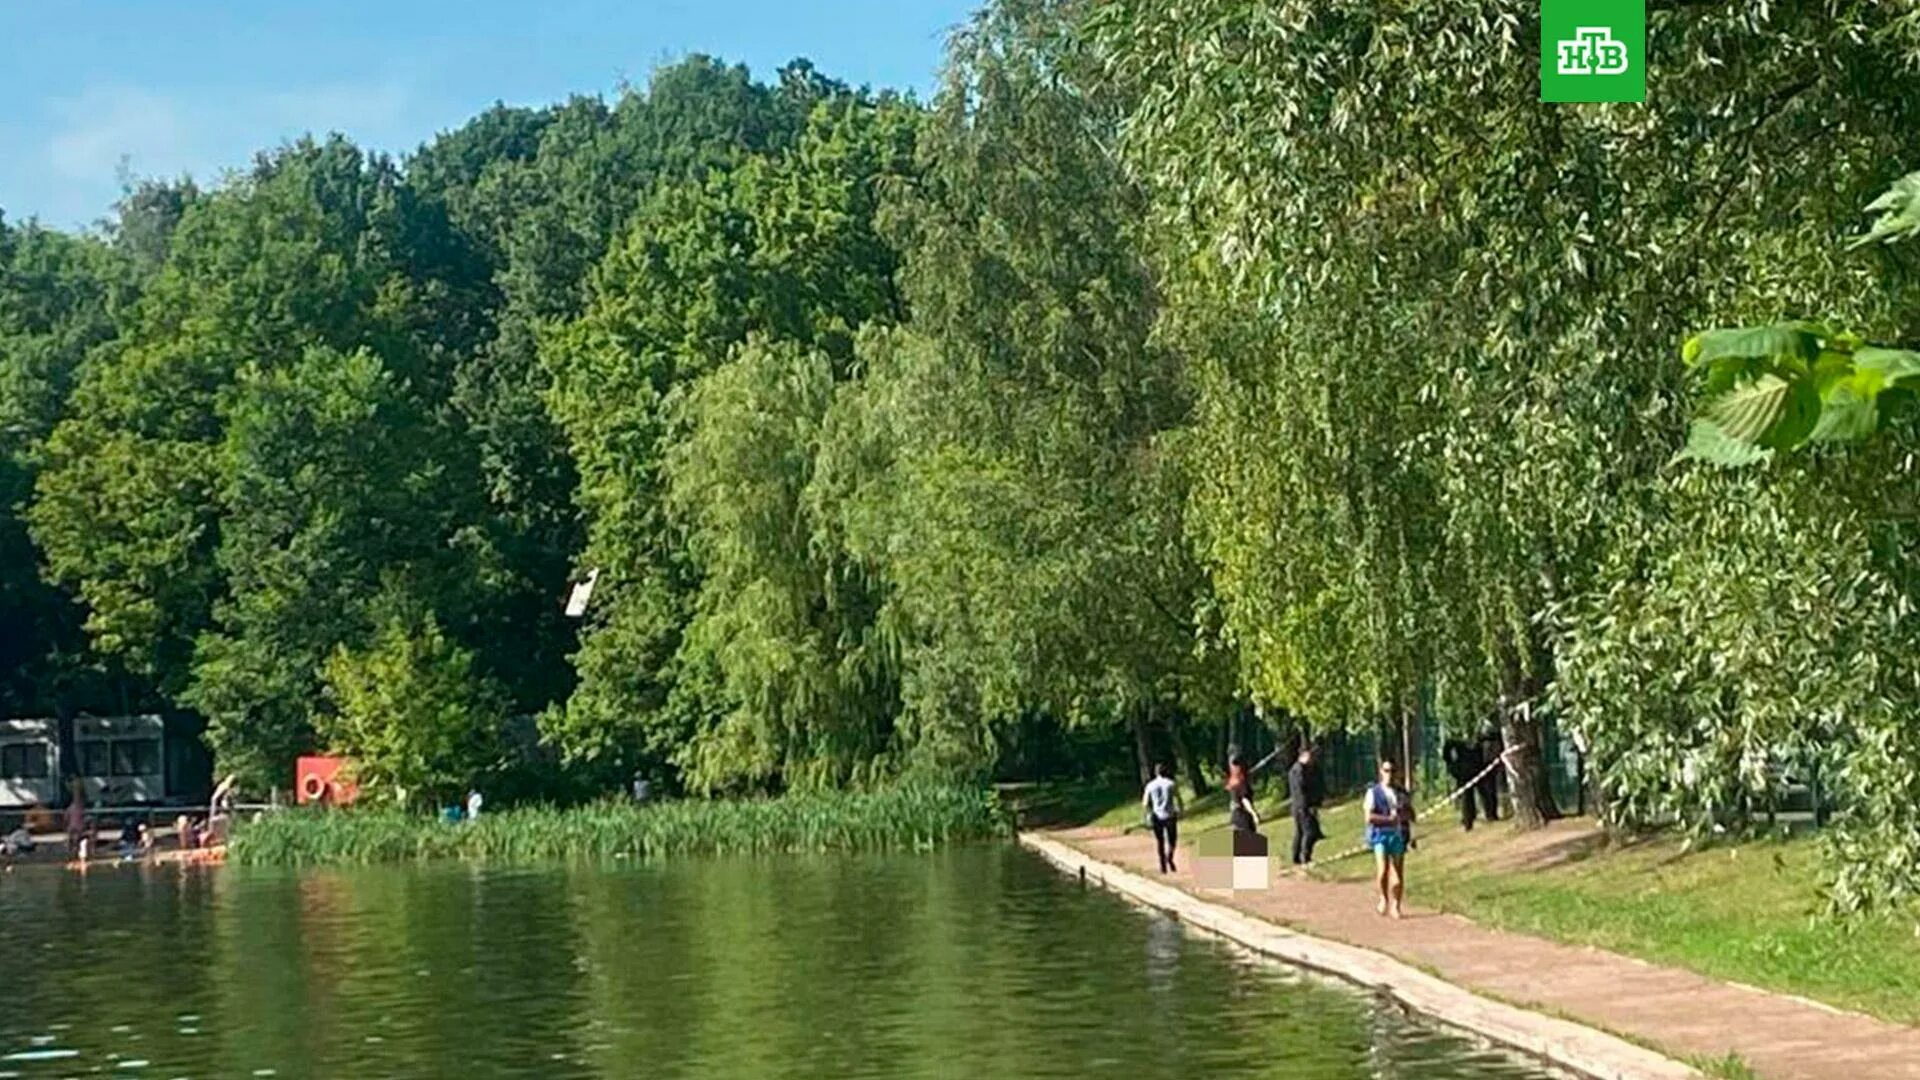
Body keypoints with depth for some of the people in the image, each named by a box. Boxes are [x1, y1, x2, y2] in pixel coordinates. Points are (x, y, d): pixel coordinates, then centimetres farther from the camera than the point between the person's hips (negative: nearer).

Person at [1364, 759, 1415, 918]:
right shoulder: (1373, 792, 0)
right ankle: (1384, 898, 10)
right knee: (1383, 870, -15)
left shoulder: (1401, 792, 10)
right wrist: (1389, 818, -15)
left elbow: (1411, 814, 10)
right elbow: (1369, 817, -7)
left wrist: (1401, 814, -11)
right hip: (1380, 834, -3)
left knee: (1398, 872, 1)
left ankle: (1395, 906, 13)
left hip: (1398, 835, 3)